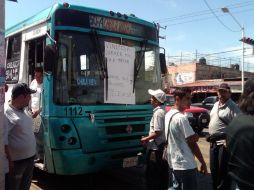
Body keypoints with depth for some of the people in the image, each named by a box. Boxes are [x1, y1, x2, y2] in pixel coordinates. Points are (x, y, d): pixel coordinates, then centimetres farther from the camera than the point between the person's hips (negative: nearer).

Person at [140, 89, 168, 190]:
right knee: (162, 173, 16)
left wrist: (146, 139, -9)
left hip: (156, 148, -9)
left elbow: (158, 132, -22)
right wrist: (148, 137, 13)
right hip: (162, 146, 9)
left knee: (152, 174, 1)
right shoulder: (162, 111, 10)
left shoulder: (158, 112, -18)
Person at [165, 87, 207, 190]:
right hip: (186, 165, -9)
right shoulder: (181, 118, -20)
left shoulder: (168, 114, 8)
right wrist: (203, 162, -8)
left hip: (174, 163, 9)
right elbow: (192, 141, -17)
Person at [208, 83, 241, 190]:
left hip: (224, 143, -8)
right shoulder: (216, 105, 13)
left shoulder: (233, 107, -12)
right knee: (213, 169, 18)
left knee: (222, 170, -1)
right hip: (213, 142, 8)